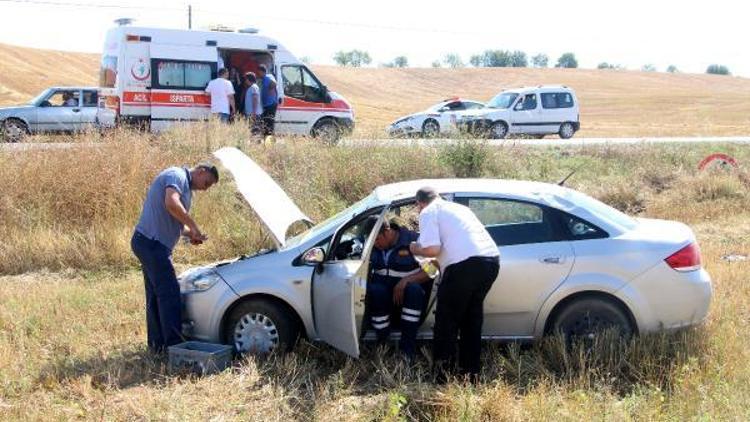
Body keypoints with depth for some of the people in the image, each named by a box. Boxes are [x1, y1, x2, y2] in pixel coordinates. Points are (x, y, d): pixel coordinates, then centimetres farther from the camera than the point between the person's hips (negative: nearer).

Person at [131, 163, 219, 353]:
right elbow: (171, 204, -28)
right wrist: (193, 227, -19)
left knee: (156, 295, 13)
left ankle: (157, 344, 20)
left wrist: (190, 233, 7)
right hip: (151, 242, -11)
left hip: (154, 245, 11)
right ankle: (174, 345, -7)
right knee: (170, 293, -9)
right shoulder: (176, 175, -9)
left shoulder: (186, 188, 22)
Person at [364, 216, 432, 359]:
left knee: (413, 289, -37)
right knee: (374, 291, -32)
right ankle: (382, 343, -25)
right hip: (384, 291, 2)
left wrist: (406, 281, -28)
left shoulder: (412, 240, -12)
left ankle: (407, 347, -32)